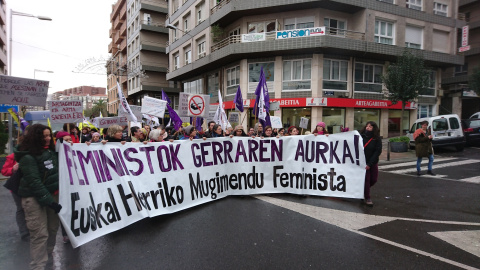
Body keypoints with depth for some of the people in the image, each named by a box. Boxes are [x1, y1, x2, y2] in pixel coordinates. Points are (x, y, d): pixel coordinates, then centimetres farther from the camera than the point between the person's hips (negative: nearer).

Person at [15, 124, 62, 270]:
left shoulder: (51, 151, 9)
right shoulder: (28, 157, -11)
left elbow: (57, 171, 23)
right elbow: (34, 182, -18)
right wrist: (49, 201, -21)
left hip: (52, 194, 6)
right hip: (34, 198, -6)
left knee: (52, 229, 10)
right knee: (40, 234, -5)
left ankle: (48, 256, 29)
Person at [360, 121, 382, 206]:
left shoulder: (377, 139, -3)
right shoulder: (361, 136, -4)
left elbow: (377, 152, -8)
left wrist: (370, 164, -16)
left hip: (373, 162, 2)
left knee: (374, 179, 6)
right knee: (366, 179, -3)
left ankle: (364, 190, 33)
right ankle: (367, 198, 8)